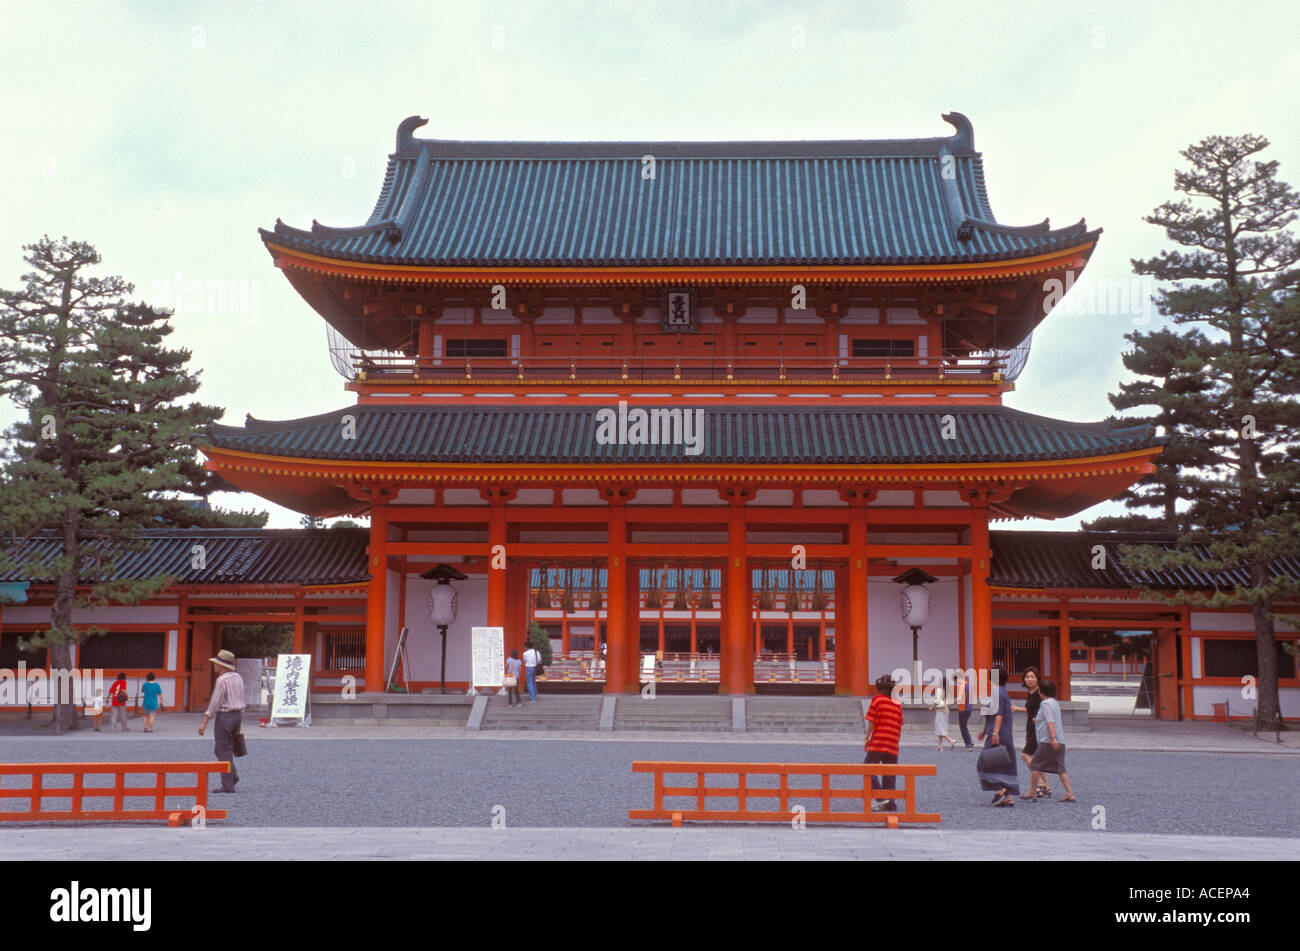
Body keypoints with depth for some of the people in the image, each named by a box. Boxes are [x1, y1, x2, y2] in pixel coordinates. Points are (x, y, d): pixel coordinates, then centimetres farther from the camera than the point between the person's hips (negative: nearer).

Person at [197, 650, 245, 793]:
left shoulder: (222, 680, -15)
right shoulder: (238, 677, 10)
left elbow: (214, 702, -16)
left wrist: (204, 722, -13)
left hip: (225, 715, -8)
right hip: (237, 715, 8)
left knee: (224, 751, -2)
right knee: (226, 749, 20)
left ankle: (228, 785, -1)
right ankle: (233, 775, 11)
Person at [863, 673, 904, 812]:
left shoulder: (877, 699, -1)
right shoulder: (897, 703, 13)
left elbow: (871, 721, -6)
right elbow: (900, 725, 15)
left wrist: (866, 739, 0)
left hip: (878, 742, -5)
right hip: (893, 746, 5)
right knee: (889, 774, 9)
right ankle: (890, 803, 5)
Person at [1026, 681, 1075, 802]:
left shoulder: (1045, 703, -9)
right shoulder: (1055, 703, 19)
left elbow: (1050, 722, -20)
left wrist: (1053, 738, -28)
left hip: (1048, 741, -9)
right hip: (1060, 742, 9)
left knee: (1035, 765, 1)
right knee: (1060, 768, 5)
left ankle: (1033, 792, 4)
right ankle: (1069, 794, -3)